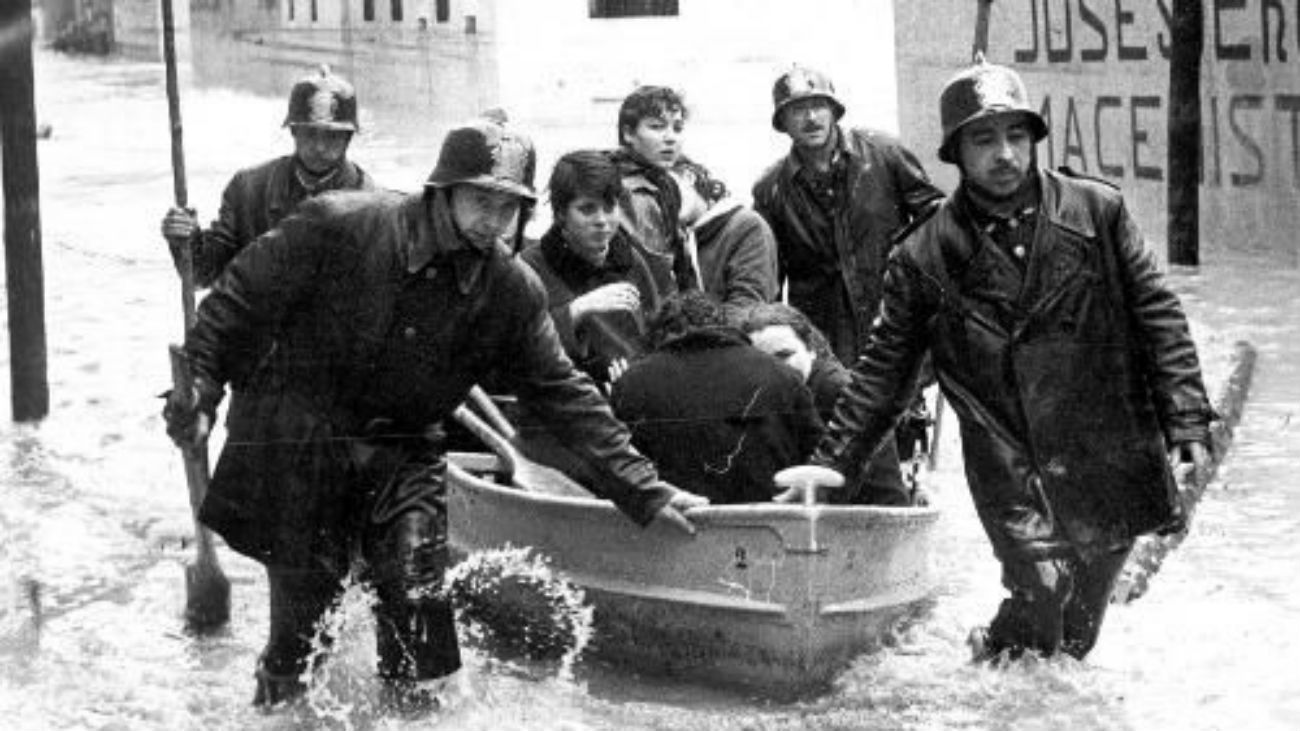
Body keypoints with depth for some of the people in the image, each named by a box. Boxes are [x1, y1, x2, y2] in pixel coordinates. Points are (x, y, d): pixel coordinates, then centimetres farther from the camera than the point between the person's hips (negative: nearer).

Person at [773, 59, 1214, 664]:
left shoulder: (1098, 213, 2)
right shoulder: (926, 257, 1)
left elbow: (1156, 316, 4)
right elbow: (884, 369, 7)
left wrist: (1186, 421, -2)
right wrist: (831, 459, 1)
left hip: (1111, 458, 2)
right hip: (1013, 476, -2)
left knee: (1077, 634, 10)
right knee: (1041, 592, -16)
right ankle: (995, 659, 12)